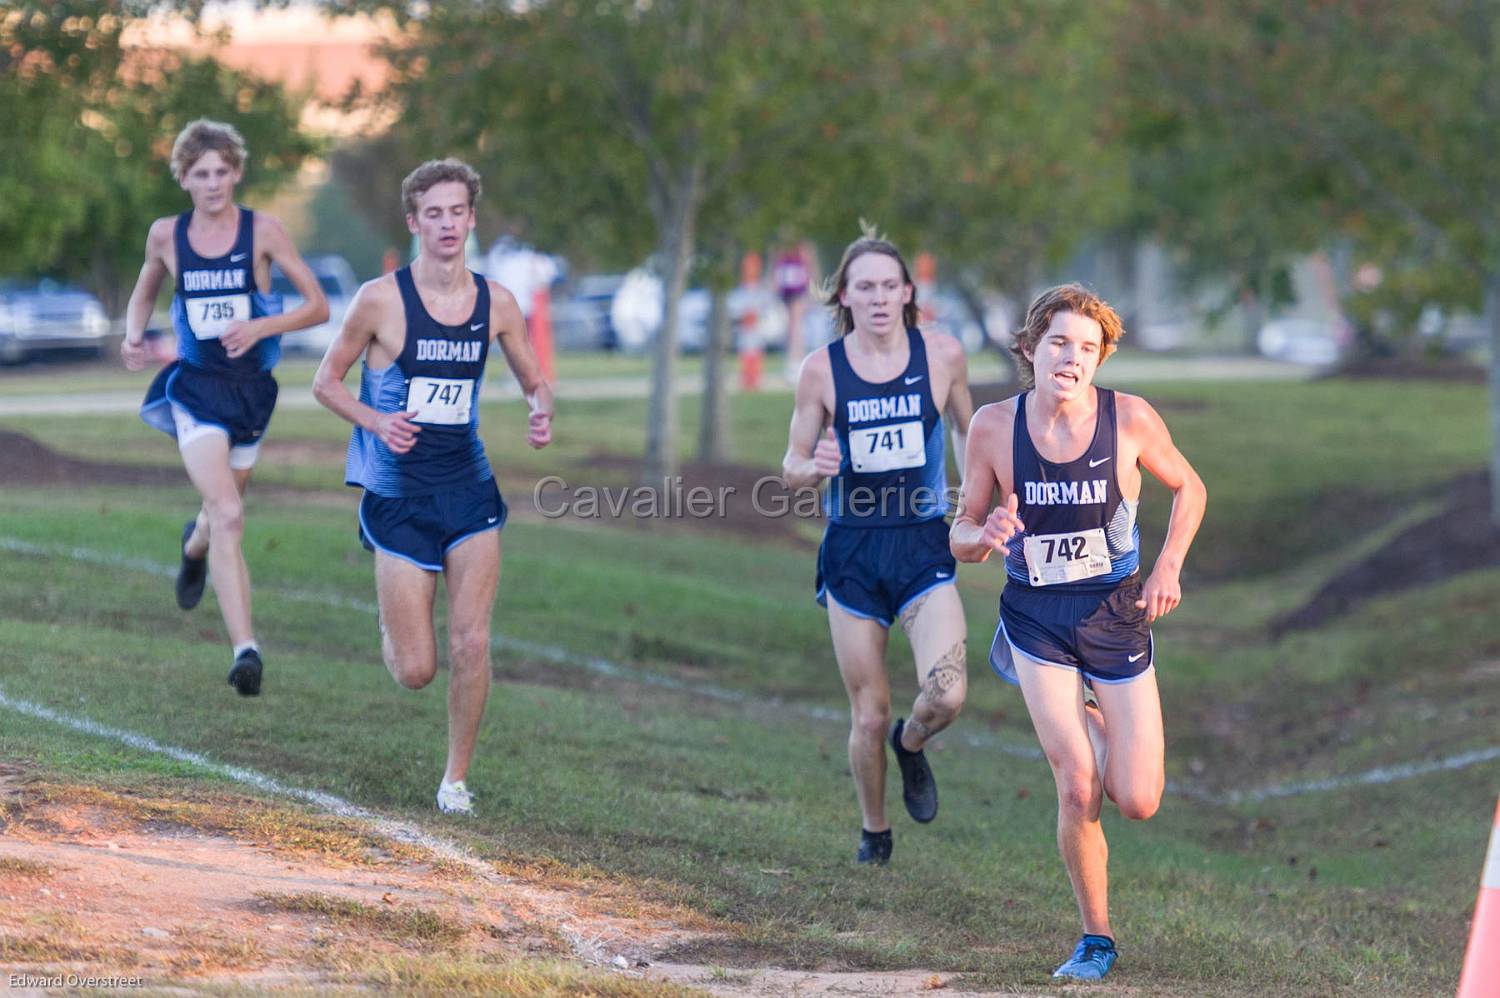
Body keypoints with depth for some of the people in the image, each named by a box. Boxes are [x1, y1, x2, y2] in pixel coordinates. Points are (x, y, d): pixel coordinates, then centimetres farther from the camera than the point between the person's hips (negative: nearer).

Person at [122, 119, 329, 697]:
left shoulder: (262, 231, -6)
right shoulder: (166, 235, 0)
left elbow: (318, 306, -4)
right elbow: (145, 291, 20)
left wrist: (260, 327, -19)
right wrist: (134, 335, 0)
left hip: (251, 386, 1)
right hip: (195, 385, -1)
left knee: (222, 512, 18)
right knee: (228, 513, -19)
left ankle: (195, 546, 58)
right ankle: (244, 647, -24)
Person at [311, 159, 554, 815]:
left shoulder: (496, 304, 1)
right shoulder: (380, 300, -9)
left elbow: (534, 382, 14)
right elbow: (326, 381, 0)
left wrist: (542, 414, -10)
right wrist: (377, 421, -17)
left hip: (470, 490, 3)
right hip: (399, 498, -3)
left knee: (471, 644, -8)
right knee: (415, 672, -2)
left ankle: (457, 777, 10)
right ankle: (391, 623, 35)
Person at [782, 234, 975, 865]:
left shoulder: (942, 356, -3)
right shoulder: (822, 369, -4)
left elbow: (966, 428, 16)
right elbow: (792, 468, 3)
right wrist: (816, 467, -19)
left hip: (924, 549, 0)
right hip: (853, 552, 0)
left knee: (946, 695, -20)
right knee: (869, 717, 4)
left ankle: (911, 745, 16)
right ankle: (874, 832, 30)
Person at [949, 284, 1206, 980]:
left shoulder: (1130, 419, -10)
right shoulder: (993, 427, -9)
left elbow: (1188, 488, 7)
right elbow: (961, 533, 1)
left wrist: (1168, 566, -6)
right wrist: (986, 537, -23)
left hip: (1115, 612, 0)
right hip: (1036, 619, 0)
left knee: (1138, 803, -3)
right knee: (1077, 793, -11)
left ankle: (1094, 724, 31)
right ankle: (1095, 939, 9)